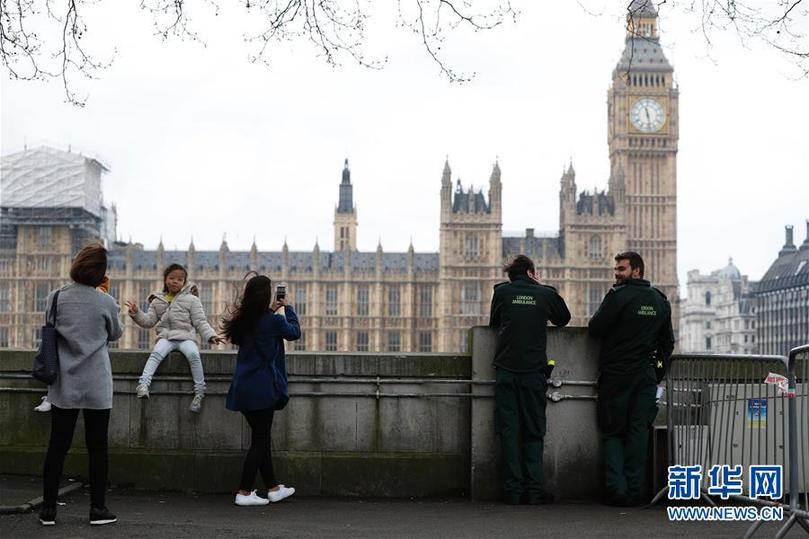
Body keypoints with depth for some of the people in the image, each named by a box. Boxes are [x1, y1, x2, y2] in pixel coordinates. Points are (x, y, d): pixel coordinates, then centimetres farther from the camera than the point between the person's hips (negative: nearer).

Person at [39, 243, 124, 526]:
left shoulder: (56, 298, -5)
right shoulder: (106, 303, -11)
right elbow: (115, 333, 7)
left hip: (64, 385, 2)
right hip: (97, 386, -2)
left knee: (57, 446, 8)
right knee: (97, 447, 6)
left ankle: (48, 509, 13)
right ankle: (98, 508, 10)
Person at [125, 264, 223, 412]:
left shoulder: (191, 299, 8)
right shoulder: (157, 301, 17)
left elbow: (200, 322, 4)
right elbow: (149, 321, 16)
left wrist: (211, 335, -10)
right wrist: (136, 313, 0)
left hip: (186, 337, -2)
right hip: (165, 337, 2)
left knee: (193, 354, -32)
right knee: (156, 352, -31)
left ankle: (199, 392, -24)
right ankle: (143, 384, -44)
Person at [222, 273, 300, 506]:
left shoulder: (244, 320, 4)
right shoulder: (273, 321, -13)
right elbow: (295, 332, 4)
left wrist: (272, 311, 21)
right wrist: (287, 308, 18)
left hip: (243, 388, 7)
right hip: (263, 389, -7)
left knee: (262, 439, 15)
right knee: (260, 441, 1)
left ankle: (273, 488, 24)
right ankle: (244, 492, 2)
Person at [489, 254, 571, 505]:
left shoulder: (501, 291, 6)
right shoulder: (546, 293, 5)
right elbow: (564, 318, 23)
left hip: (506, 370, 0)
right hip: (534, 371, 0)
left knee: (508, 430, 3)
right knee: (534, 432, 7)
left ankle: (513, 489, 0)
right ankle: (535, 489, 1)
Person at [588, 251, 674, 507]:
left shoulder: (618, 296, -11)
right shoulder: (661, 301, 10)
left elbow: (595, 329, -8)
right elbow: (668, 342, 14)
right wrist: (657, 373, 19)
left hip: (616, 375, -4)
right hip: (646, 377, 4)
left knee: (612, 433, 5)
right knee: (638, 433, 6)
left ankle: (617, 490, -5)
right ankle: (635, 492, 4)